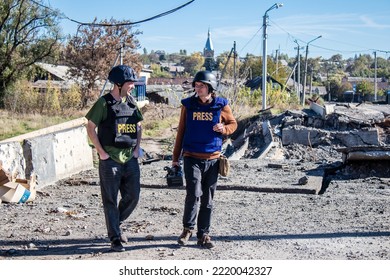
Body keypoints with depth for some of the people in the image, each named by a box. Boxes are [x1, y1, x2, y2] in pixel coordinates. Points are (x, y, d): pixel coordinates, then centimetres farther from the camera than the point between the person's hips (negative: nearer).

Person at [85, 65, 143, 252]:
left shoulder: (131, 102, 10)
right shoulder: (104, 103, -8)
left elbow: (138, 126, 20)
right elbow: (90, 128, -6)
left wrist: (137, 148, 9)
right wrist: (101, 152, -9)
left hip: (130, 159, 6)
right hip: (110, 160, -6)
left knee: (133, 197, 8)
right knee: (111, 200, 2)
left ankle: (115, 225, 31)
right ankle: (115, 239, 10)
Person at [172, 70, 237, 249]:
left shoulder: (221, 105, 0)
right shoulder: (188, 105, 2)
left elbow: (233, 124, 13)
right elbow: (181, 131, 8)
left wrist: (223, 129, -11)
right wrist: (176, 157, 9)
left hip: (212, 159, 1)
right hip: (192, 158, -1)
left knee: (207, 199, 8)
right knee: (194, 194, -15)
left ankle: (203, 234, 19)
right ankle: (188, 228, 6)